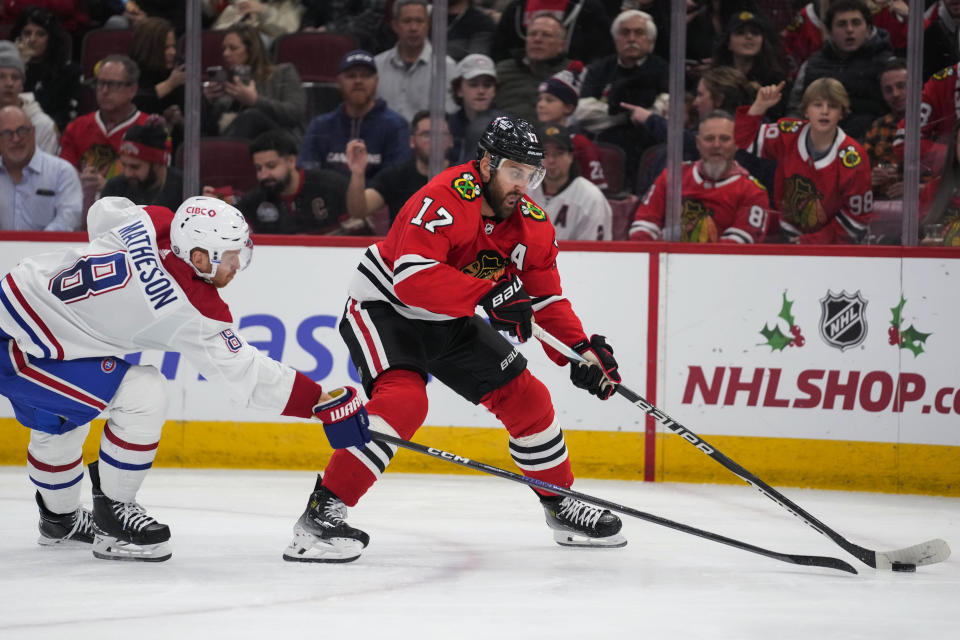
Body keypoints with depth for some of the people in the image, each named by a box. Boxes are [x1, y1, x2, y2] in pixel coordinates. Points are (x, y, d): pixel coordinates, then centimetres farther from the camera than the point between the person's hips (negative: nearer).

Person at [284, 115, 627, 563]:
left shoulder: (532, 226, -5)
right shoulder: (445, 198, -29)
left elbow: (547, 299, 4)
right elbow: (413, 277, -39)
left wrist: (583, 350, -10)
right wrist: (490, 294, -42)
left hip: (449, 325, 8)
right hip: (382, 307, -8)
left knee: (525, 396, 6)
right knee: (404, 399, -30)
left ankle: (561, 507, 27)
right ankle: (322, 512, -29)